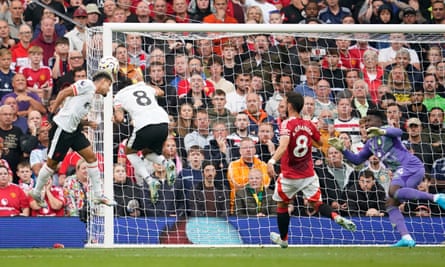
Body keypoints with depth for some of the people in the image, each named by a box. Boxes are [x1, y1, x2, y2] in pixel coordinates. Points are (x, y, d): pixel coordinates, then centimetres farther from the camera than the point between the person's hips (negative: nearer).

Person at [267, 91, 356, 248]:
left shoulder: (288, 124, -16)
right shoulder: (309, 125, 1)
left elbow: (283, 146, -34)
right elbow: (320, 143, 18)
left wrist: (272, 161, -46)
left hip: (290, 176, -4)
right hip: (308, 175, 4)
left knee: (281, 205, 16)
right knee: (317, 203, 7)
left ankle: (283, 239, 27)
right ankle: (337, 217, -22)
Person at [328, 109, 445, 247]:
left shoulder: (386, 130, -1)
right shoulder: (370, 143, 25)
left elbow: (398, 132, -24)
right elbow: (357, 160, 29)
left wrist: (382, 132, -44)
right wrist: (342, 149, 15)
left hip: (411, 166, -9)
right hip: (401, 171, 9)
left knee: (394, 191, -33)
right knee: (391, 204, 2)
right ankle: (407, 238, -10)